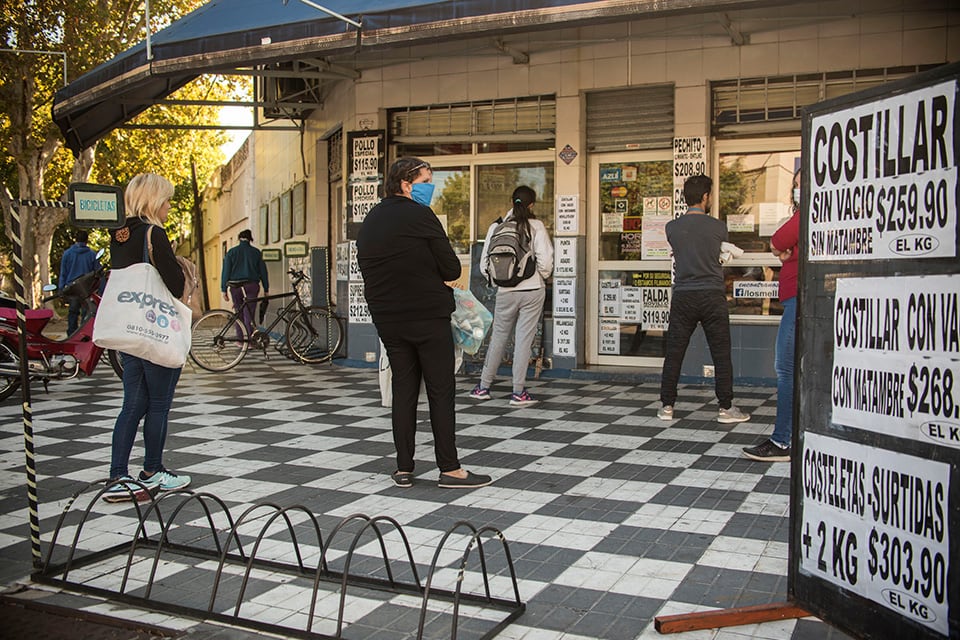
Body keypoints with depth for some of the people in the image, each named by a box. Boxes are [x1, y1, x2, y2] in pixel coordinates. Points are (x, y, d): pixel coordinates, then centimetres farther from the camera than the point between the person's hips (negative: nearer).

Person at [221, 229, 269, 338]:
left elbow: (226, 271, 0)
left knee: (239, 313, 12)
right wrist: (266, 289, 11)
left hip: (235, 286, 1)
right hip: (251, 286, -1)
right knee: (249, 314, -2)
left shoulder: (231, 252, 3)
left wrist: (224, 290, 3)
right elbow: (263, 271, 5)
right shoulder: (256, 252, 3)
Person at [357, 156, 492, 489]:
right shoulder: (420, 215, -11)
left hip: (387, 318, 7)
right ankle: (450, 469, 2)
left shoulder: (369, 221, 11)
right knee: (441, 390, 0)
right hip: (429, 315, -6)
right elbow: (452, 269, -11)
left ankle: (403, 469, 13)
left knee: (403, 389, 11)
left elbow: (367, 271, 15)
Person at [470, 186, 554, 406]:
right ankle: (518, 392, 5)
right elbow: (545, 261, -11)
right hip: (532, 290, -2)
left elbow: (484, 263, 1)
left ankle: (483, 387, 21)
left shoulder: (497, 227, 1)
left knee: (498, 337, 14)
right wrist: (542, 277, 7)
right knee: (523, 340, 2)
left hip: (505, 292, 2)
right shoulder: (536, 226, -5)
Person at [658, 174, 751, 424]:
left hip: (682, 297, 2)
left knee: (673, 353, 7)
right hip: (712, 295, -2)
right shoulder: (718, 227, -2)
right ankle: (726, 408, 8)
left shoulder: (672, 227, 0)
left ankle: (667, 406, 10)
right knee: (721, 354, 5)